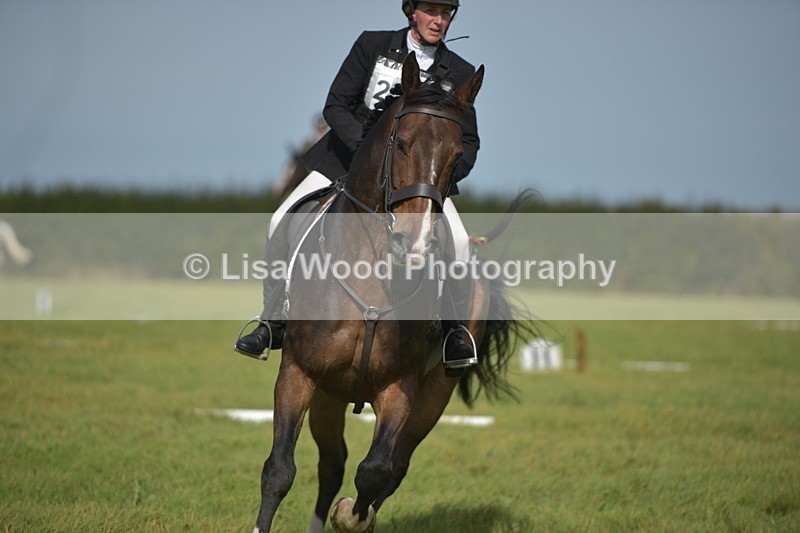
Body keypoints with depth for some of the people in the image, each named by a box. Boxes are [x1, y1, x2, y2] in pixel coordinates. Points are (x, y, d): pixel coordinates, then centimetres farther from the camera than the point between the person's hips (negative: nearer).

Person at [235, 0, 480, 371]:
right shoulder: (372, 45, -1)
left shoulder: (460, 74, 1)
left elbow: (468, 142, 4)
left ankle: (454, 327, 1)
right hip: (349, 159, 0)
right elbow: (335, 107, -4)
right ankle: (273, 323, 3)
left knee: (456, 240, -24)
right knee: (284, 222, -15)